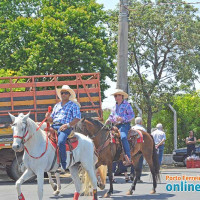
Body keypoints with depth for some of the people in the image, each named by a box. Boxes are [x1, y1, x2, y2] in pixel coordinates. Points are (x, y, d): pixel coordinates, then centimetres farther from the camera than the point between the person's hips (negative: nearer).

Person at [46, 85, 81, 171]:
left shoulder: (73, 105, 8)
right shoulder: (57, 105, 25)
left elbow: (77, 118, -4)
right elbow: (51, 119, 26)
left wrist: (67, 125, -16)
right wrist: (48, 117, 1)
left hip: (65, 127, -6)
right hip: (54, 126, 6)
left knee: (60, 141, -33)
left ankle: (63, 165, -28)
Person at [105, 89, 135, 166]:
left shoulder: (126, 105, 1)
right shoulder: (115, 106, 23)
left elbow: (132, 115, -6)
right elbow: (112, 115, 32)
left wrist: (122, 119, -19)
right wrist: (109, 120, 8)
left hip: (124, 125, -8)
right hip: (115, 125, 8)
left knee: (123, 137, -33)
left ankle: (128, 158, -38)